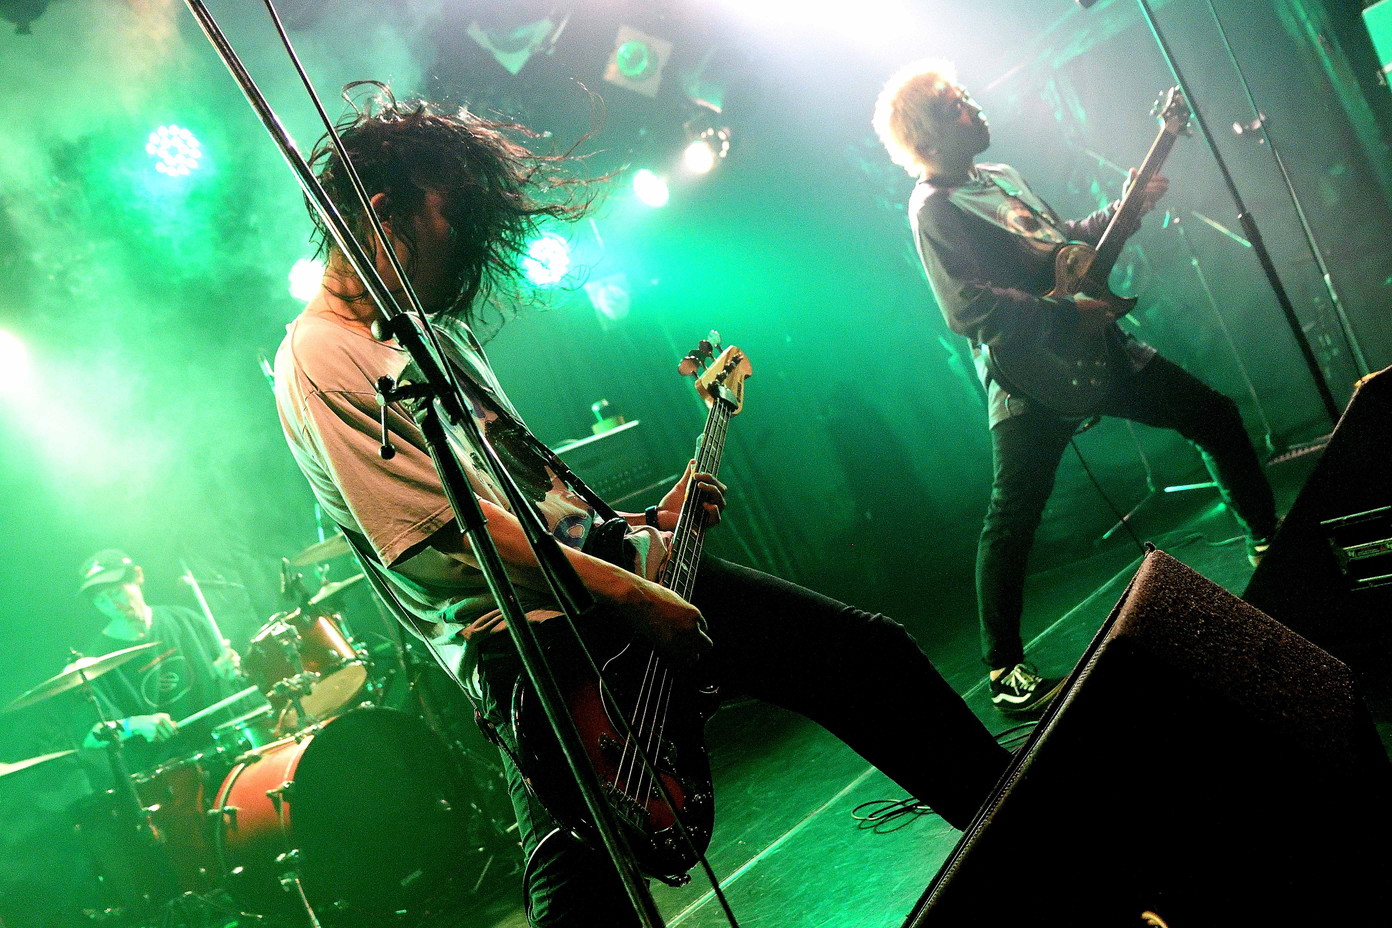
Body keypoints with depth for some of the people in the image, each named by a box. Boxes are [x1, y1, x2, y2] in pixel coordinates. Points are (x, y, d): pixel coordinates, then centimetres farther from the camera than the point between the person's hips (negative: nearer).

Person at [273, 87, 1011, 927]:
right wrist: (631, 598, -20)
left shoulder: (436, 330, 19)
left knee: (867, 649, 8)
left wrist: (646, 521, 16)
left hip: (620, 568, 9)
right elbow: (456, 529, -20)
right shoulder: (322, 360, -10)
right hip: (528, 632, -8)